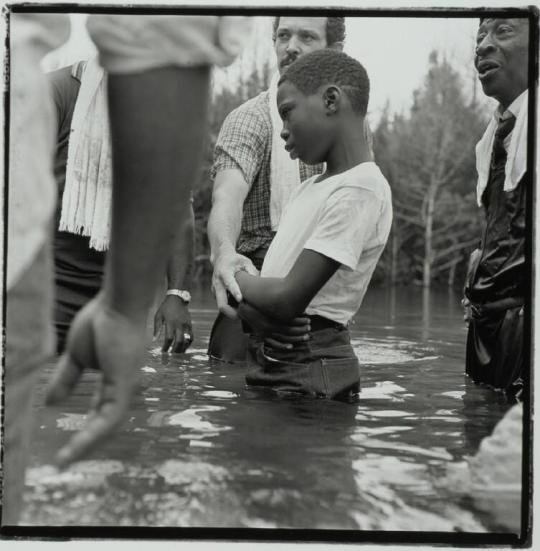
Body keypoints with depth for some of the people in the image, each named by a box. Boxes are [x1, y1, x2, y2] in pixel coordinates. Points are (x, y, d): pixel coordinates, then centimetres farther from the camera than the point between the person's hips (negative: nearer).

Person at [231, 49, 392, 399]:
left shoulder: (359, 190, -15)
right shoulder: (312, 187, 15)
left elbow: (286, 301, -20)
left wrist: (234, 277, -2)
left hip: (307, 372, -8)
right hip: (271, 360, 8)